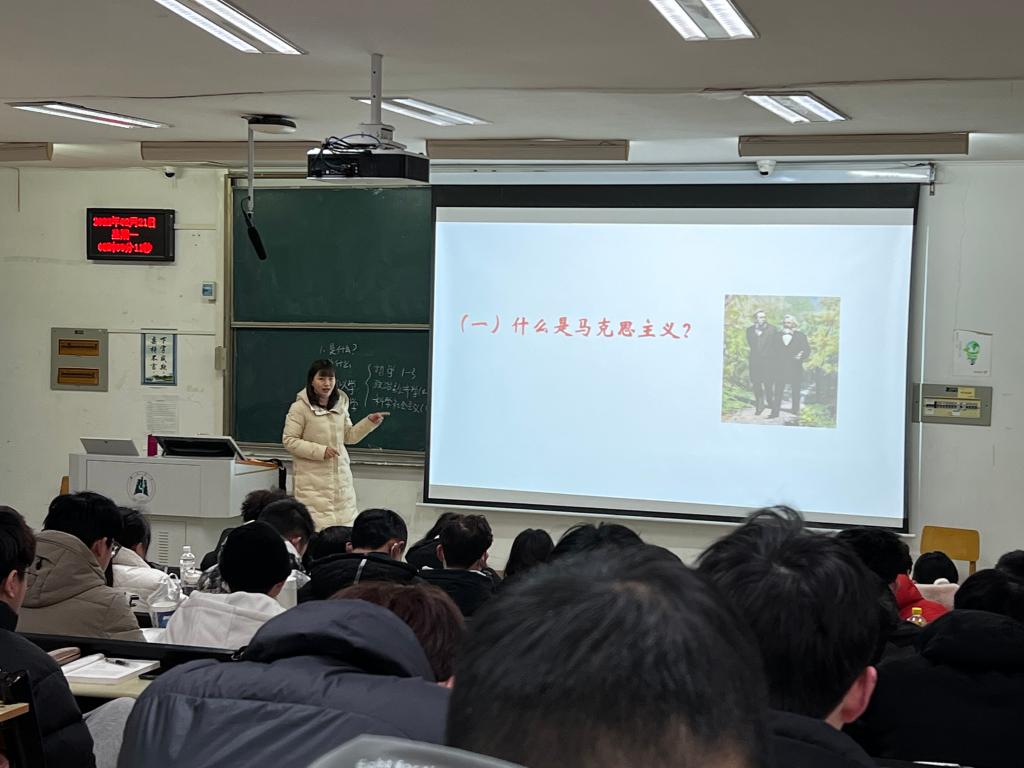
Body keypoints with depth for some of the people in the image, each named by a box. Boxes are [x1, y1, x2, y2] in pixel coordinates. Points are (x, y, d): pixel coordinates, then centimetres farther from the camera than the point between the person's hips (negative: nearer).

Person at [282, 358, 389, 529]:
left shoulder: (340, 405, 9)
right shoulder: (300, 408, -9)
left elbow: (349, 436, 17)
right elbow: (289, 441, -10)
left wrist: (369, 422, 3)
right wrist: (320, 451, -18)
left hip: (340, 476, 6)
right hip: (312, 479, -6)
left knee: (344, 522, 3)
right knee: (315, 526, -9)